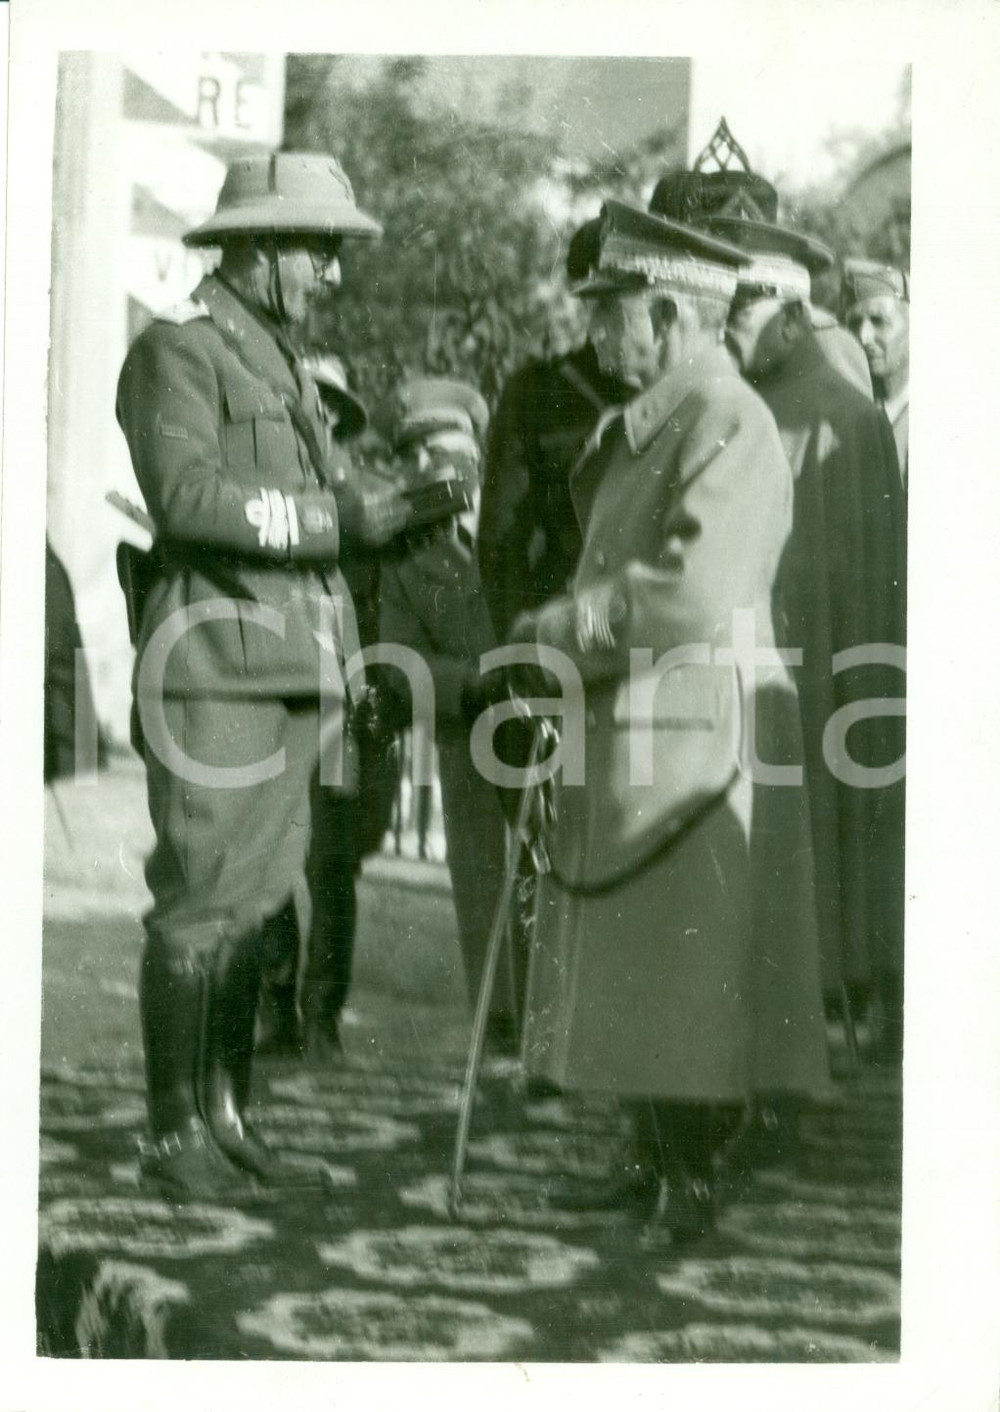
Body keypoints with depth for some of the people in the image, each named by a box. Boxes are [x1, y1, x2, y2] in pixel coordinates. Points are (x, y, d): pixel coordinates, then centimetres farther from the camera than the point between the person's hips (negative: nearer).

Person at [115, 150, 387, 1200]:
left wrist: (343, 673, 19)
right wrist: (343, 516, -21)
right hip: (217, 662, -8)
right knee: (201, 898, -6)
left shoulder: (282, 365, 22)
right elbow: (189, 496, -21)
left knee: (258, 898, 9)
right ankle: (175, 1133, 4)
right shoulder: (175, 350, -5)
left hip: (292, 671, 8)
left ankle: (225, 1114, 17)